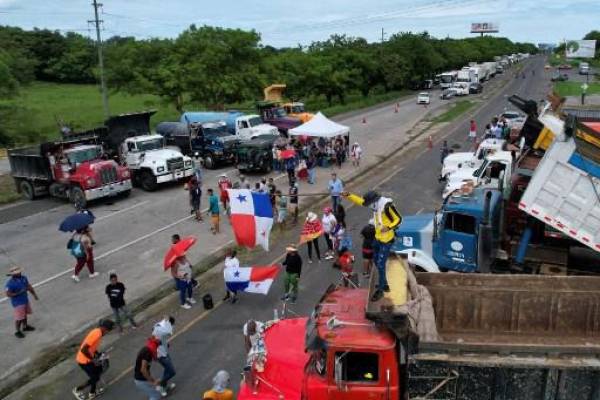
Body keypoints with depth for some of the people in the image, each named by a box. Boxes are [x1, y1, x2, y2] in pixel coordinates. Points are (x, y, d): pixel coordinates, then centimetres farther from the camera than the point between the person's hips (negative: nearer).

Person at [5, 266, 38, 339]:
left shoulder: (23, 278, -5)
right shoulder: (10, 283, -25)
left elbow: (29, 286, 7)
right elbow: (8, 294, -23)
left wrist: (34, 294, 11)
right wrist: (19, 293, -25)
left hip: (25, 300, 7)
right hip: (17, 303, -7)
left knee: (25, 315, 24)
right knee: (19, 318, 5)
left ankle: (25, 327, 45)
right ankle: (17, 331, 25)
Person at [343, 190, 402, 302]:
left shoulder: (387, 206, -24)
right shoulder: (375, 203, -1)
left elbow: (398, 219, -19)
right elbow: (361, 201, 11)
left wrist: (389, 227, -33)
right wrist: (349, 196, 2)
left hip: (386, 240, -9)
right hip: (378, 237, 9)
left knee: (380, 265, -5)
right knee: (376, 261, 18)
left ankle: (380, 290, 9)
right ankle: (384, 285, 35)